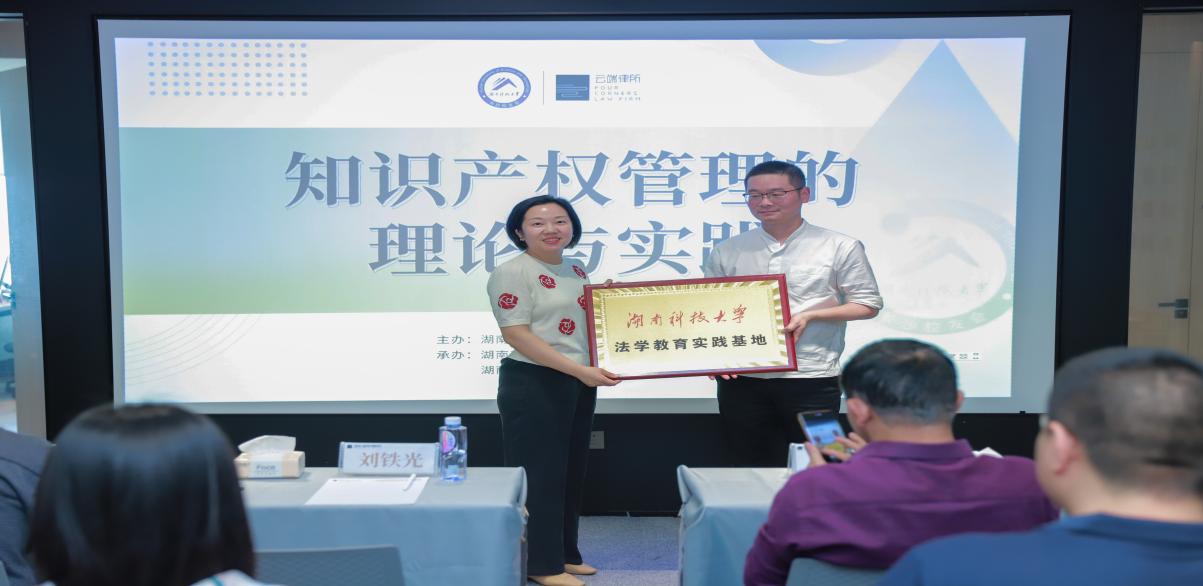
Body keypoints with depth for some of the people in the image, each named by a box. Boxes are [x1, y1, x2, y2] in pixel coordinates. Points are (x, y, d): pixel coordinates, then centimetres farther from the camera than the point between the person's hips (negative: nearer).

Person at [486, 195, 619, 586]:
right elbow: (516, 334, -19)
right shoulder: (513, 272, -11)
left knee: (571, 472, 15)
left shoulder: (576, 271, 13)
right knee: (540, 474, -2)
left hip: (580, 383, 8)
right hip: (534, 384, -8)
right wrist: (580, 370, -23)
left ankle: (564, 553, 28)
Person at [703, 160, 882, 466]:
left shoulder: (840, 247, 0)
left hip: (812, 379, -2)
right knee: (752, 468, 11)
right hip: (742, 379, 3)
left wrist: (809, 316, -12)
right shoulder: (727, 252, 8)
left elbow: (868, 304, 2)